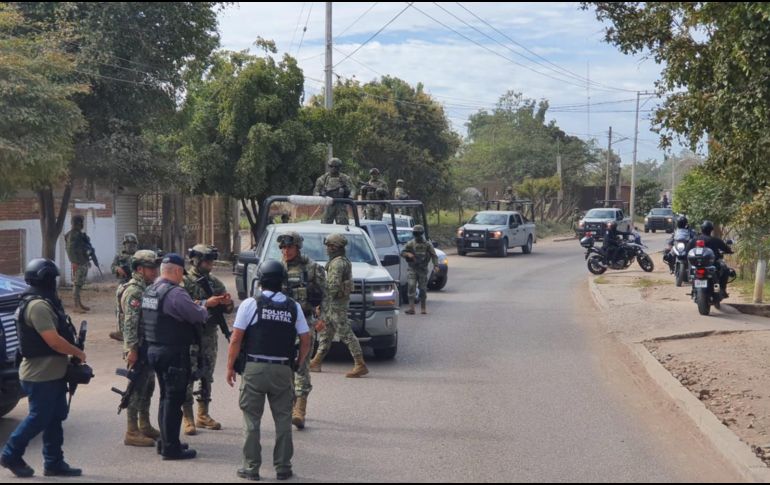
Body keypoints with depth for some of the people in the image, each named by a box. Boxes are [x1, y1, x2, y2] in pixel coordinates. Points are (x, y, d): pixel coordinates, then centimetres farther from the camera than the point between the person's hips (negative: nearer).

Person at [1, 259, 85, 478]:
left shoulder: (45, 303, 13)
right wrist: (78, 353, -10)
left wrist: (71, 354, 7)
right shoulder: (38, 306, -20)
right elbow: (54, 340, -24)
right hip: (41, 376, -10)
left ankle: (54, 463, 18)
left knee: (54, 418, 12)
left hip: (53, 373, 10)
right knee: (38, 419, 0)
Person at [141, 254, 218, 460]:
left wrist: (205, 303, 20)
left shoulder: (149, 291, 11)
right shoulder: (175, 293, -19)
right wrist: (205, 309, 6)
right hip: (173, 353, -9)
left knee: (166, 397, 19)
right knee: (174, 399, -2)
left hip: (153, 349, 9)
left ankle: (166, 442, 27)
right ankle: (171, 447, 2)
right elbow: (198, 316, -16)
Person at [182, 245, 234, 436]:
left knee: (207, 376, 12)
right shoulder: (185, 281, -7)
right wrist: (206, 304, -27)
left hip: (210, 335, 6)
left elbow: (228, 309, 12)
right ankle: (187, 418, 3)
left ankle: (203, 415, 23)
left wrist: (228, 303, -11)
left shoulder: (215, 282, 10)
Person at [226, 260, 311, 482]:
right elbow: (306, 341, 7)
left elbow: (236, 339, -6)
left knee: (252, 420, 7)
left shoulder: (250, 304, -5)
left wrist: (230, 367, 3)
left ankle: (251, 468, 11)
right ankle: (283, 468, 14)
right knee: (283, 419, 10)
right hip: (283, 370, 2)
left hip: (254, 369, -2)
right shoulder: (294, 307, 4)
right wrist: (298, 364, 19)